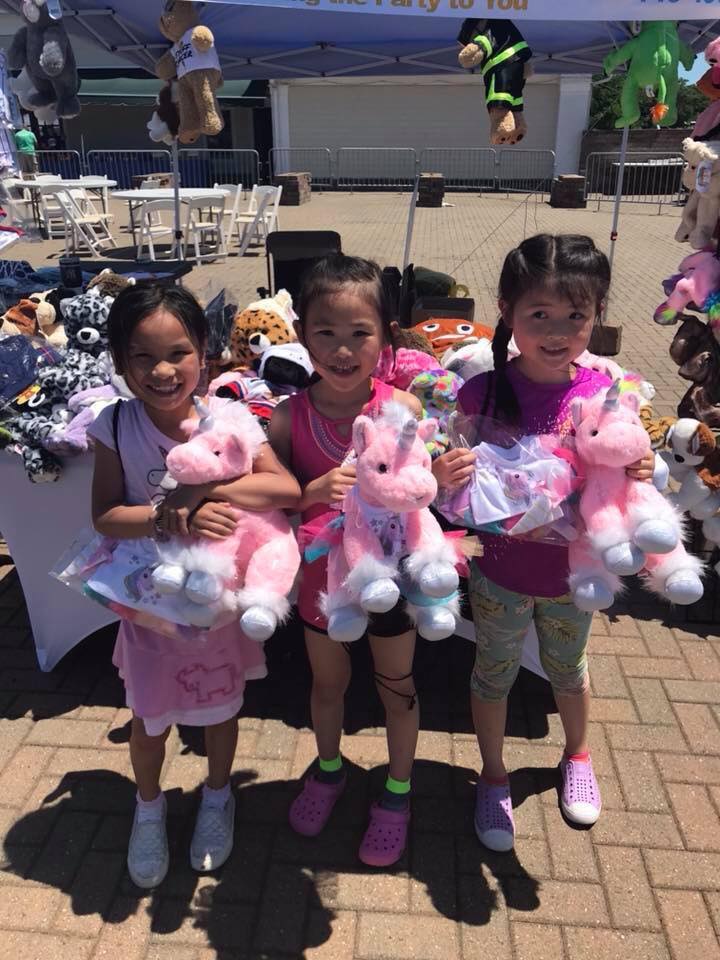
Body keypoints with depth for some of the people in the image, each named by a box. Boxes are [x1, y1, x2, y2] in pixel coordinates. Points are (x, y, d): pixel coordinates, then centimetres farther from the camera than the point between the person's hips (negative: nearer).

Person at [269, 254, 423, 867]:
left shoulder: (403, 409, -18)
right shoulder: (290, 419, -16)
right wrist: (315, 492, -28)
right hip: (323, 576, 1)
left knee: (397, 687, 19)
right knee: (328, 681, 25)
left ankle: (397, 791, 46)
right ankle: (329, 768, 55)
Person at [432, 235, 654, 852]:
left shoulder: (604, 395, -14)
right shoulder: (482, 393, -20)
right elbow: (456, 488, -14)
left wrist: (641, 475, -25)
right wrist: (441, 476, -36)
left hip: (571, 575, 2)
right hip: (499, 574, -2)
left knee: (568, 669, 27)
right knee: (494, 675, 20)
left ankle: (578, 756, 58)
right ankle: (493, 774, 48)